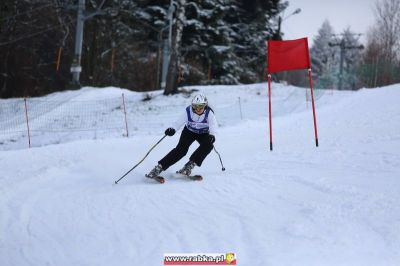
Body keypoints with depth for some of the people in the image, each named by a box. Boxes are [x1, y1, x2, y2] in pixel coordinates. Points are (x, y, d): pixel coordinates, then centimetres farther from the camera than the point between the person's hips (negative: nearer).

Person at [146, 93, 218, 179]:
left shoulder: (209, 113, -28)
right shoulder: (188, 111, -26)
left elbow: (213, 124, -41)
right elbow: (180, 121, -35)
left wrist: (212, 135, -63)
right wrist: (173, 129, -57)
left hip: (203, 133, 1)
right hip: (189, 131, -1)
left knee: (208, 145, -30)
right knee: (181, 148, -22)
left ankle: (190, 165, -20)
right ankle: (160, 167, -18)